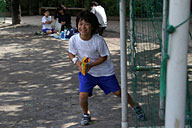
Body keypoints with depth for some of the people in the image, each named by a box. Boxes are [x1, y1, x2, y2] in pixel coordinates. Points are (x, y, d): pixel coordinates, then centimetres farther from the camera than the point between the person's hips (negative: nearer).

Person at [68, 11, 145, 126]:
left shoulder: (99, 40, -27)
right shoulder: (74, 40, -19)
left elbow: (104, 57, -14)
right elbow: (71, 54, -1)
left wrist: (90, 65, -26)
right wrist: (77, 61, -22)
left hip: (105, 71, -2)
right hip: (86, 72, 2)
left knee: (118, 92, 7)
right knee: (83, 95, -14)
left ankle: (136, 107, 34)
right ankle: (86, 114, 19)